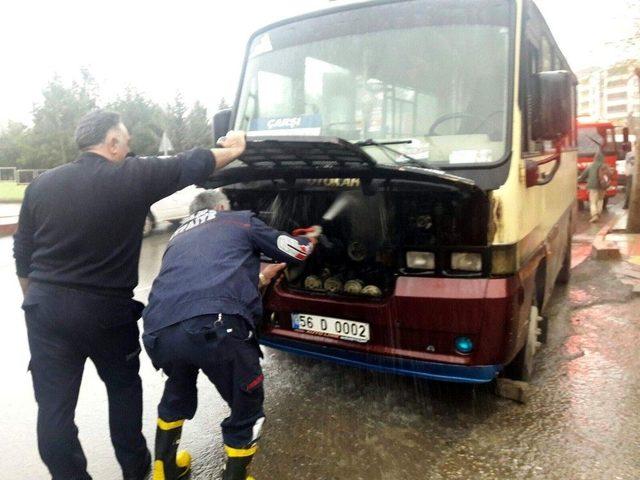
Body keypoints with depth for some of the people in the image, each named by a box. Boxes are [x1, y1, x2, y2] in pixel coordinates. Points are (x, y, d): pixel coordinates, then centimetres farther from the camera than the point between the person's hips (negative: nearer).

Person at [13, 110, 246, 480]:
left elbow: (23, 256, 10)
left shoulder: (42, 184, 3)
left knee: (54, 405, 9)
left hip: (46, 308, 3)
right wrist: (234, 150, 16)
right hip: (107, 309, -2)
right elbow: (192, 165, 0)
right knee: (124, 387, 19)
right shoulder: (133, 176, -10)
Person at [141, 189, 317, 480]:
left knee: (178, 390, 37)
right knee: (246, 407, 20)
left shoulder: (179, 236, 37)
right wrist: (309, 240, 51)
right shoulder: (240, 220, 23)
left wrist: (260, 278, 57)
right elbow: (296, 251, 27)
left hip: (158, 332, 6)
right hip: (215, 327, -6)